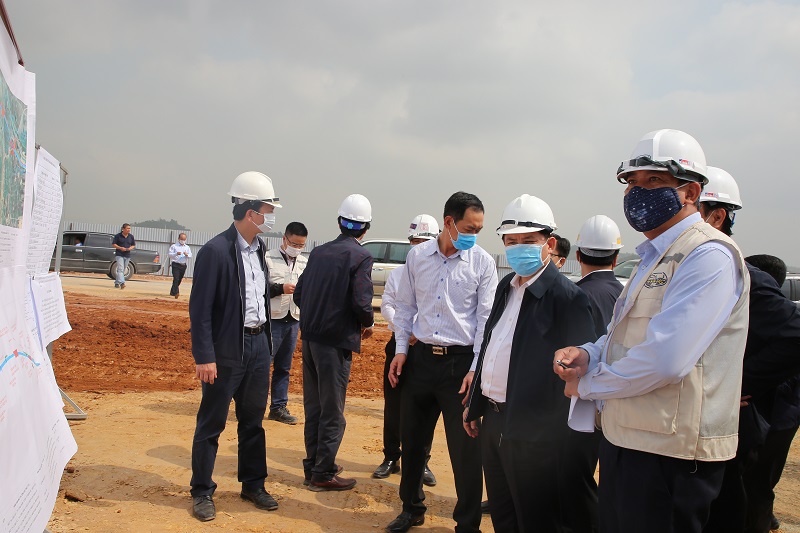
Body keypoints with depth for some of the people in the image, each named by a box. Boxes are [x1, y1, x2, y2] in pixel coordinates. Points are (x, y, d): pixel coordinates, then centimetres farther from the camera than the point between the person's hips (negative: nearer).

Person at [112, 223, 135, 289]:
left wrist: (130, 248, -6)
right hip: (119, 255, -5)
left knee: (123, 270, 10)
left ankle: (117, 283, 22)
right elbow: (113, 244, -1)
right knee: (120, 269, -16)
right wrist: (120, 248, -16)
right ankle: (122, 283, -28)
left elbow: (133, 245, 16)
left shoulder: (131, 237, 8)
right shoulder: (118, 236, -4)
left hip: (127, 255, 5)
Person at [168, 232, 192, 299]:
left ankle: (172, 292, 25)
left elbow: (190, 255, 8)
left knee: (179, 279, 10)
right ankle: (175, 292, -17)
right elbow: (169, 254, -5)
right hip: (176, 265, -5)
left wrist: (187, 255, -15)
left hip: (183, 265, 5)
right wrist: (176, 254, -22)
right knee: (176, 279, -14)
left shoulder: (187, 247, 14)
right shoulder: (174, 246, 1)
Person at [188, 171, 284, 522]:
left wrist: (267, 340, 12)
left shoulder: (259, 247, 8)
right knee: (211, 423, 5)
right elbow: (200, 308, -15)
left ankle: (253, 485, 29)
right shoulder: (216, 251, -15)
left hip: (259, 345, 7)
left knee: (253, 421, 16)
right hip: (227, 350, -7)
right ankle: (202, 492, 20)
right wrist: (204, 357, -18)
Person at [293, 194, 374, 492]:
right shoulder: (360, 257, -11)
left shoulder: (319, 252, 8)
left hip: (309, 337, 6)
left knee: (313, 406, 17)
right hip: (337, 341, -6)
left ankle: (314, 464, 28)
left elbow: (298, 294, 8)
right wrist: (367, 324, 0)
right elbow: (361, 302, -19)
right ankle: (323, 474, 11)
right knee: (332, 412, 4)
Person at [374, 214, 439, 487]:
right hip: (399, 342, 3)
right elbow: (387, 305, 2)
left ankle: (422, 462, 18)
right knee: (393, 404, 9)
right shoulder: (397, 273, 9)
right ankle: (391, 458, 23)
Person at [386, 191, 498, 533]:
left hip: (460, 360, -3)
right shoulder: (417, 256, 2)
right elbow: (406, 306, 11)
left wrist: (475, 369, -10)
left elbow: (486, 319, -4)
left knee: (465, 448, 1)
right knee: (412, 440, 14)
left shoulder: (482, 262, -4)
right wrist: (401, 349, 4)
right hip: (420, 357, 3)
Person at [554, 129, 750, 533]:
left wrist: (585, 385, -12)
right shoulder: (654, 257, 15)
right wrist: (586, 355, 1)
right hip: (624, 439, 9)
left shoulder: (709, 255, -17)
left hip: (668, 454, -9)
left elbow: (665, 360, -27)